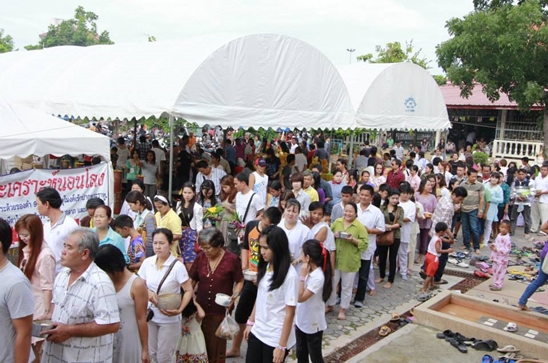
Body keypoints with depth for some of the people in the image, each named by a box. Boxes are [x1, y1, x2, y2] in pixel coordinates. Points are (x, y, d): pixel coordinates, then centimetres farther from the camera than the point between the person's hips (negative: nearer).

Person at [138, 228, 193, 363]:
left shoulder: (177, 266, -19)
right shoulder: (147, 262, -5)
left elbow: (188, 291, -14)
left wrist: (179, 310, -27)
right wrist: (147, 292, -15)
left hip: (169, 318, -4)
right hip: (150, 315, 4)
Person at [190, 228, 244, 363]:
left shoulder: (232, 259, -15)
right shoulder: (200, 257, -4)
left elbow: (239, 281, -4)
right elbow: (192, 280, 5)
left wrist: (234, 296, -20)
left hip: (221, 311, -3)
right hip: (201, 309, 3)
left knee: (217, 346, 12)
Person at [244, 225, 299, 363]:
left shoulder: (290, 275, -21)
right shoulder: (265, 267, 0)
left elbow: (290, 314, -17)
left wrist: (282, 346, -15)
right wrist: (250, 322, 15)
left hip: (275, 339, -6)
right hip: (257, 332, 6)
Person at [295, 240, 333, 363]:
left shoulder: (318, 277, -26)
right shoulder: (309, 272, -2)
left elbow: (301, 297, -26)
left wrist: (302, 276, -26)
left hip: (313, 324, -7)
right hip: (301, 321, 7)